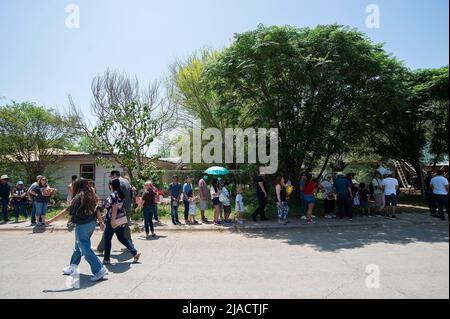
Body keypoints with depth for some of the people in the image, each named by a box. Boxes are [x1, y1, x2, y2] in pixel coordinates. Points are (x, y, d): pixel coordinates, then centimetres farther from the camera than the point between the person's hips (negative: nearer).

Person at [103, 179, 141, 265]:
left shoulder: (113, 195, -15)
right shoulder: (121, 194, 10)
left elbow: (114, 208, -22)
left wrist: (113, 219, -24)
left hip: (113, 220, -8)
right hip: (121, 219, 8)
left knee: (107, 239, 9)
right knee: (122, 238, 14)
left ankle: (106, 259, 19)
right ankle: (135, 253, 7)